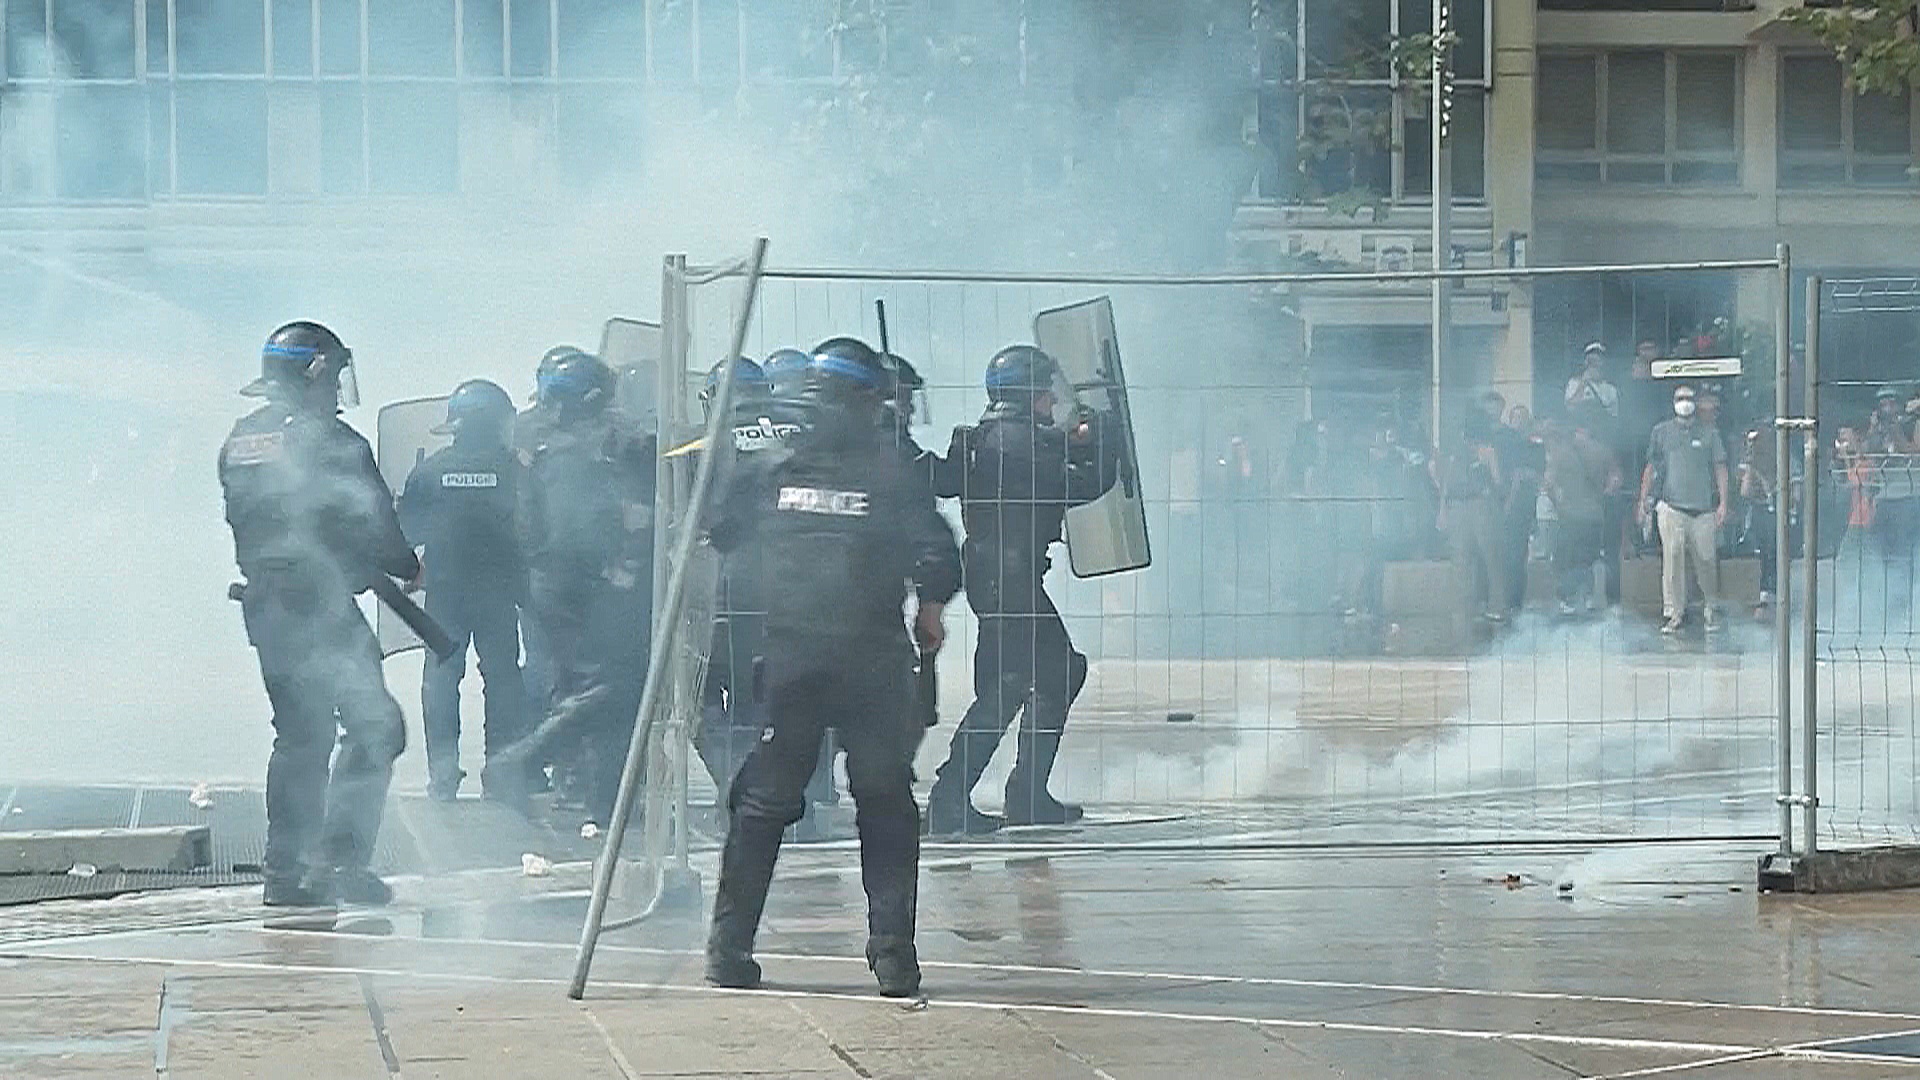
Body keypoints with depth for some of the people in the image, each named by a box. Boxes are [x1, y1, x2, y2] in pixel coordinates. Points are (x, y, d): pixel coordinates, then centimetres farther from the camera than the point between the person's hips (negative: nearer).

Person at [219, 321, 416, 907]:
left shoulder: (239, 442, 11)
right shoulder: (330, 441, -12)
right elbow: (373, 528, -10)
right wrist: (408, 565, 8)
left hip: (264, 608, 8)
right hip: (322, 605, -8)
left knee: (298, 735, 15)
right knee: (374, 726, -2)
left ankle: (286, 871, 11)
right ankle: (340, 860, -9)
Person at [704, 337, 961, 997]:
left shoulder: (772, 466, 3)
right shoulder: (891, 471, -2)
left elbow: (717, 536, 9)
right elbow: (938, 558, -7)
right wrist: (930, 617, 10)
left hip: (788, 662, 2)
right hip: (873, 664, -2)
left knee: (762, 802, 11)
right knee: (885, 805, 9)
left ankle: (729, 952, 9)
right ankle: (894, 957, 4)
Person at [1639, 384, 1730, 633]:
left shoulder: (1709, 435, 11)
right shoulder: (1662, 432, 12)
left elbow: (1720, 469, 9)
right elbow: (1651, 468, 15)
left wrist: (1723, 503, 0)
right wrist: (1643, 502, 11)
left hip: (1703, 508, 0)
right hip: (1671, 506, 0)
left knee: (1706, 560, 2)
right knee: (1672, 558, -6)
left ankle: (1711, 608, 21)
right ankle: (1674, 614, -2)